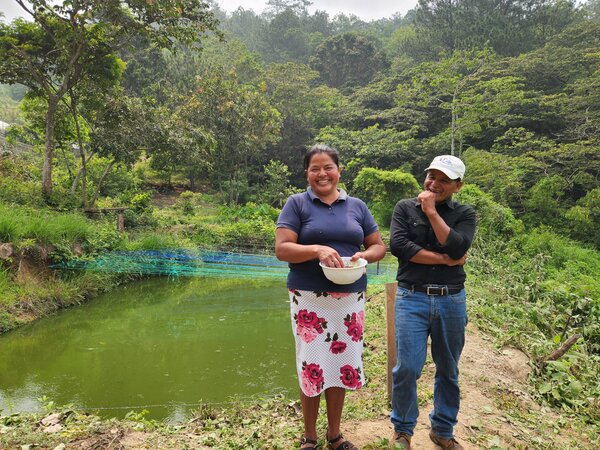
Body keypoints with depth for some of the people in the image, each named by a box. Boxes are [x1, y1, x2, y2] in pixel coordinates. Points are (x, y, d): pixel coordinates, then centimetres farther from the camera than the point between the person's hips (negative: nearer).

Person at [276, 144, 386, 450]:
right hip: (309, 300, -3)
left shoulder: (357, 206, 9)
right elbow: (281, 249, -9)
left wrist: (364, 256, -11)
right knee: (312, 366, 5)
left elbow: (379, 246, 11)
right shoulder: (297, 203, -1)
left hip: (350, 300, 3)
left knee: (342, 364, 12)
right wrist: (318, 249, -24)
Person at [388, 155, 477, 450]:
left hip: (451, 301, 2)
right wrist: (444, 260, -10)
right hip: (412, 298, -1)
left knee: (448, 370, 14)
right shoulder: (405, 207, 3)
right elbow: (398, 245, -12)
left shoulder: (465, 214, 5)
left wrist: (431, 211, -11)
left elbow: (456, 247, -13)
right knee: (407, 368, -3)